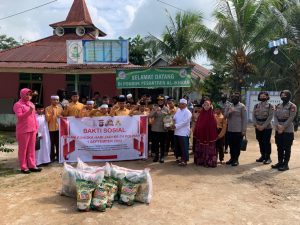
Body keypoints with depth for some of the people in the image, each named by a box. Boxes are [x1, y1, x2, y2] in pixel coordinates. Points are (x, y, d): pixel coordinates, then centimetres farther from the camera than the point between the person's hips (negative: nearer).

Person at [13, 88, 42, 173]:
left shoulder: (31, 104, 16)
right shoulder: (18, 104, -6)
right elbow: (19, 117, -16)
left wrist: (36, 127, 14)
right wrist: (29, 111, -25)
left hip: (32, 130, 7)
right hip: (23, 130, -6)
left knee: (31, 148, 9)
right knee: (23, 149, 2)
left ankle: (32, 165, 16)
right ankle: (23, 167, 10)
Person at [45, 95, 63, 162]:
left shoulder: (60, 108, 9)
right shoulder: (48, 108, -2)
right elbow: (47, 119, -8)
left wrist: (61, 117, -5)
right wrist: (51, 114, -24)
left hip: (59, 128, 3)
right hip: (51, 128, -3)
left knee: (58, 143, 8)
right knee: (52, 143, 2)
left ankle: (58, 156, 19)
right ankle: (52, 157, 12)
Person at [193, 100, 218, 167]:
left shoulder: (212, 115, -8)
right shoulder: (201, 114, 6)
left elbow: (214, 126, -10)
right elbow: (197, 125, 7)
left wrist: (213, 136, -13)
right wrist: (196, 134, 3)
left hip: (209, 136, -5)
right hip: (201, 135, 5)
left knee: (208, 150, 1)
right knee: (201, 149, 14)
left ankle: (209, 162, 11)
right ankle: (200, 161, 25)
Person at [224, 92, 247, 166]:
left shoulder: (242, 106, -4)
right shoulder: (229, 106, 10)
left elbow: (244, 119, -8)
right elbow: (225, 116, 7)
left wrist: (244, 130, -13)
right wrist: (229, 112, -15)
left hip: (238, 130, -5)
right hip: (230, 129, 5)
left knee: (237, 145, 3)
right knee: (231, 145, 12)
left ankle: (236, 159, 13)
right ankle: (232, 158, 24)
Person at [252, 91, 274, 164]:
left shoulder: (270, 106, -3)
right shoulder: (256, 106, 9)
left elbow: (270, 117, -10)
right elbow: (253, 116, 2)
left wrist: (263, 126, -17)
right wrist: (256, 124, -12)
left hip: (267, 127, -4)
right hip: (258, 127, 4)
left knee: (266, 142, -2)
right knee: (260, 142, 11)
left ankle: (268, 157, 8)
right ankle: (263, 156, 22)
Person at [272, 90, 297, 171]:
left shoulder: (292, 106, -6)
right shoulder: (278, 106, 13)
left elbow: (291, 118, -13)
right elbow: (275, 116, 5)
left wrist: (283, 128, -17)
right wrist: (278, 125, -12)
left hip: (288, 130, -6)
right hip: (278, 130, 6)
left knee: (287, 148, 0)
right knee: (279, 147, 12)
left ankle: (285, 164, 7)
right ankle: (280, 162, 22)